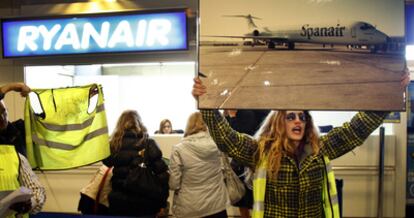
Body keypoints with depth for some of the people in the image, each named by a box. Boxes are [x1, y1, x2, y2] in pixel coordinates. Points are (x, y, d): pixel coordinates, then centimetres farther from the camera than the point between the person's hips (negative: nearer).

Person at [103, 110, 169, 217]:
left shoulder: (113, 145, 0)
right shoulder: (149, 144, -5)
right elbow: (162, 173, -8)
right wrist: (162, 202, -3)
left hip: (118, 202, 2)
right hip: (145, 202, -1)